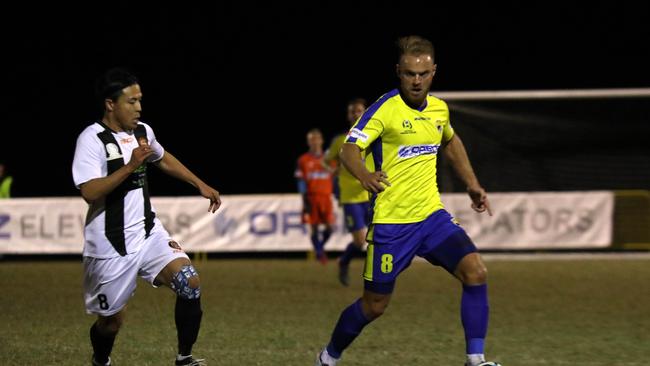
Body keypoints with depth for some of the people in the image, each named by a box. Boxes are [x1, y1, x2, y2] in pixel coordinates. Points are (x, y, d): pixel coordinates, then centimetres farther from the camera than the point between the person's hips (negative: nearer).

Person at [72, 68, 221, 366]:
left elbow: (164, 159, 28)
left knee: (189, 282, -14)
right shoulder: (92, 139, -17)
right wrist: (131, 166, -29)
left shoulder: (143, 132, 6)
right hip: (111, 244, -6)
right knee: (112, 317, 5)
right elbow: (90, 192, -27)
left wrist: (201, 185, 27)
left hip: (148, 232, 6)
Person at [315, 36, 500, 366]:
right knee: (375, 304, 4)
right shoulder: (386, 109, -13)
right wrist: (364, 175, -45)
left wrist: (472, 184, 25)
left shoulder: (439, 109, 6)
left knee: (475, 272, -16)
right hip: (391, 222, -5)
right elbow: (349, 149, -24)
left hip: (431, 215, 5)